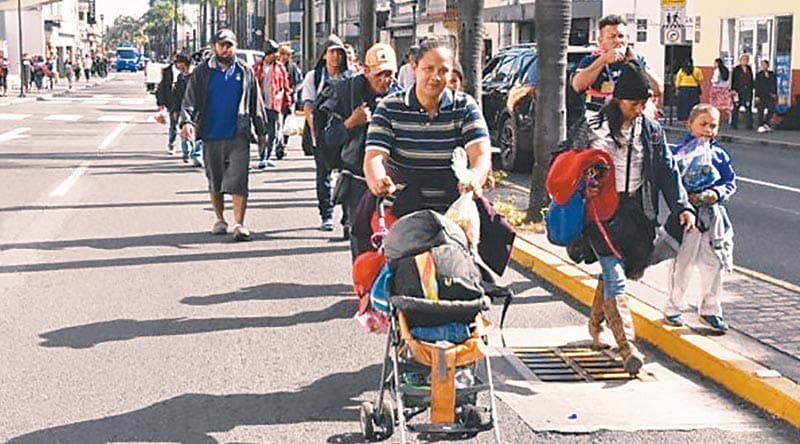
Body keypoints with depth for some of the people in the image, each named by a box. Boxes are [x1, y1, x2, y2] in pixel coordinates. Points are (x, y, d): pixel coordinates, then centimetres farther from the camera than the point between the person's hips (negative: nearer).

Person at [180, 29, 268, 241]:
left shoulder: (246, 72, 8)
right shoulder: (202, 72, 5)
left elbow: (256, 103, 14)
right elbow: (190, 100, 0)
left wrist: (262, 131, 15)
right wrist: (187, 121, -18)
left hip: (238, 136, -1)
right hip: (211, 136, 1)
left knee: (238, 180, -10)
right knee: (214, 181, 11)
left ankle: (239, 223, -12)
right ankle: (220, 219, 25)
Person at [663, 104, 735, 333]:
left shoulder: (720, 155, 7)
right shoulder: (679, 152, -5)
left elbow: (730, 182, 8)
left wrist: (717, 193, -12)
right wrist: (685, 198, -20)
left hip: (713, 215, 4)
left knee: (713, 263, 8)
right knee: (681, 262, 2)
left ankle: (709, 310, 21)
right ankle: (673, 307, 17)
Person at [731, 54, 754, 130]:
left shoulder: (749, 69, 13)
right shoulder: (736, 69, 0)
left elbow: (751, 81, 16)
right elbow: (733, 80, -3)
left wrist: (751, 90, 10)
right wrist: (733, 90, -12)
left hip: (747, 92, 4)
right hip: (738, 91, -4)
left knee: (748, 108, 0)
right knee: (736, 108, -1)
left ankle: (749, 125, 1)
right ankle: (734, 124, 5)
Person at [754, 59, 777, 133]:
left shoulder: (772, 74, 11)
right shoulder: (759, 74, 3)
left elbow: (775, 85, 13)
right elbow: (757, 86, -1)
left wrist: (775, 94, 4)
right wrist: (757, 96, -7)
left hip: (770, 95, 3)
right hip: (761, 95, -3)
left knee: (771, 110, -3)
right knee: (761, 111, -4)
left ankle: (766, 124, 13)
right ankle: (760, 126, 0)